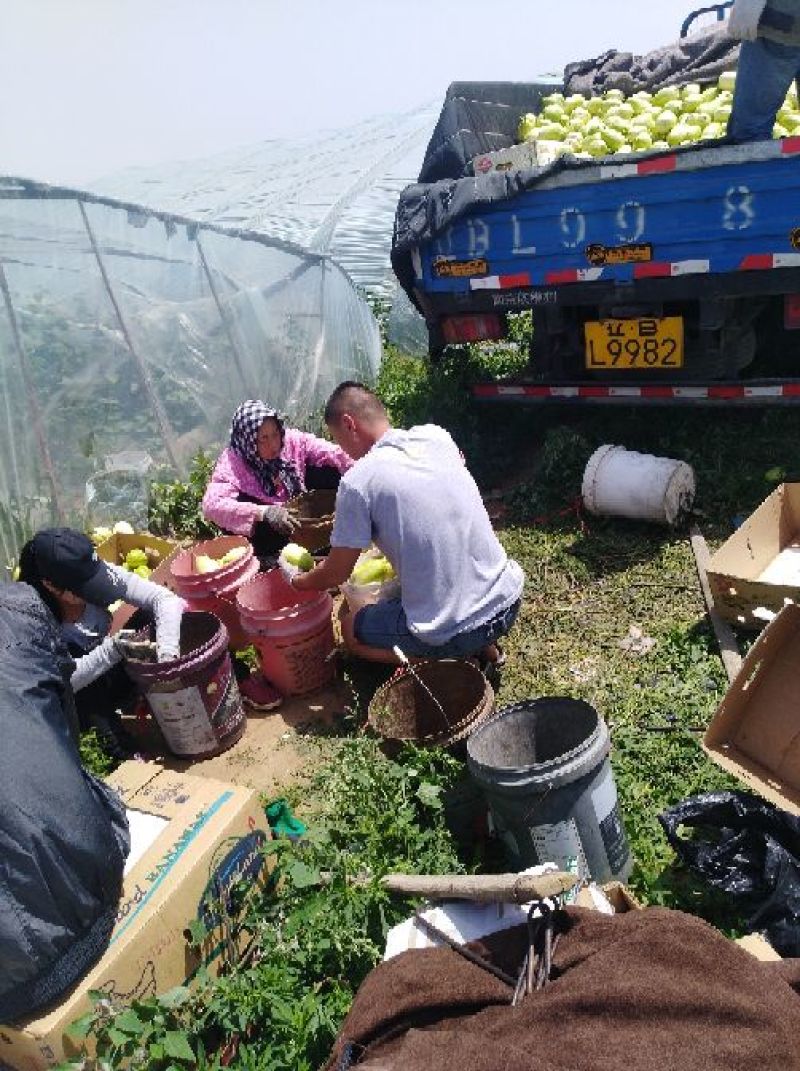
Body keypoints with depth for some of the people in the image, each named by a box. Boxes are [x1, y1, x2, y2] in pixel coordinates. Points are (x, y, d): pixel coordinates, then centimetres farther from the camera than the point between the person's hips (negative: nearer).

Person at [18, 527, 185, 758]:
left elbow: (165, 598, -25)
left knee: (151, 617, -19)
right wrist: (114, 648, -43)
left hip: (107, 677, 3)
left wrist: (167, 654, -39)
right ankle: (121, 750, -19)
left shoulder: (101, 573, -22)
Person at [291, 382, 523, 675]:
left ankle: (440, 660, 5)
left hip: (451, 633, -6)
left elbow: (335, 574, -2)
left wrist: (296, 582, 19)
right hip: (508, 600, 6)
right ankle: (484, 647, 22)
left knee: (351, 628, 21)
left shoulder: (357, 481, -13)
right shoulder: (437, 435, 2)